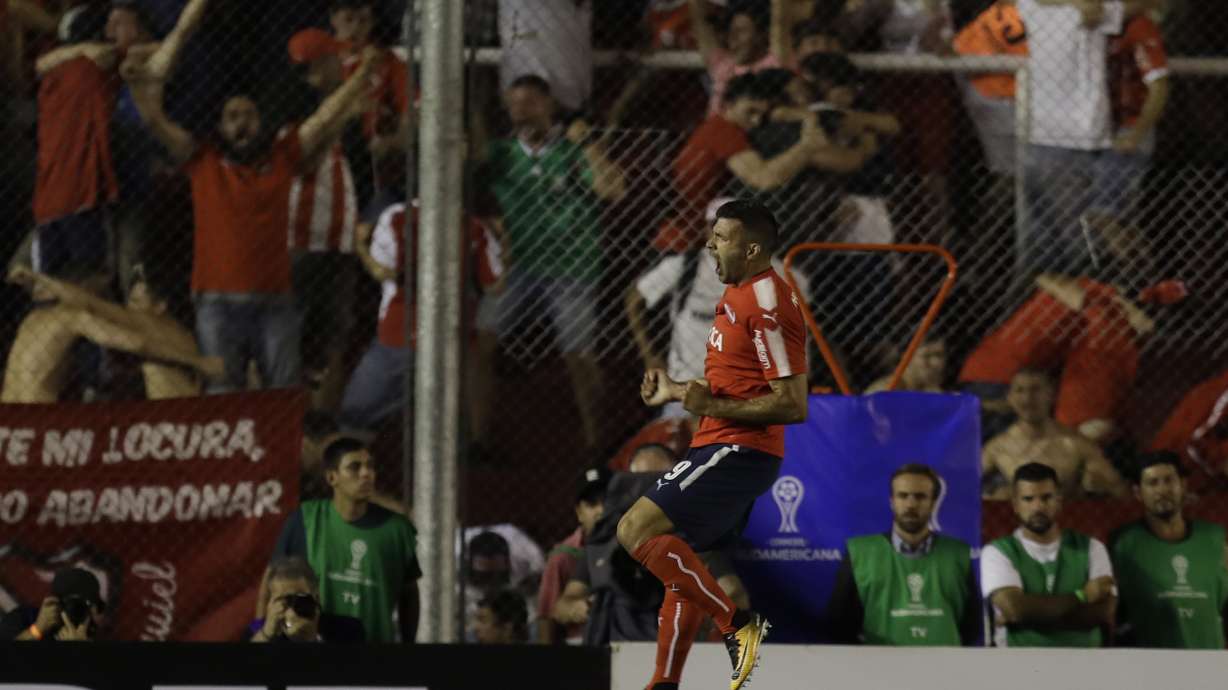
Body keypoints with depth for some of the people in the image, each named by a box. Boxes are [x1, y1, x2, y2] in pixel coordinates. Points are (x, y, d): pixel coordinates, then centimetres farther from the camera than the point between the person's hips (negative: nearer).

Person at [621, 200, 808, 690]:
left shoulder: (767, 305, -17)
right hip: (722, 448, 10)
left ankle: (736, 625, -16)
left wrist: (711, 406, -24)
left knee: (637, 530, -17)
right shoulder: (736, 295, 16)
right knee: (681, 562, 12)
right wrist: (677, 392, 18)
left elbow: (792, 405, -22)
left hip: (738, 451, -10)